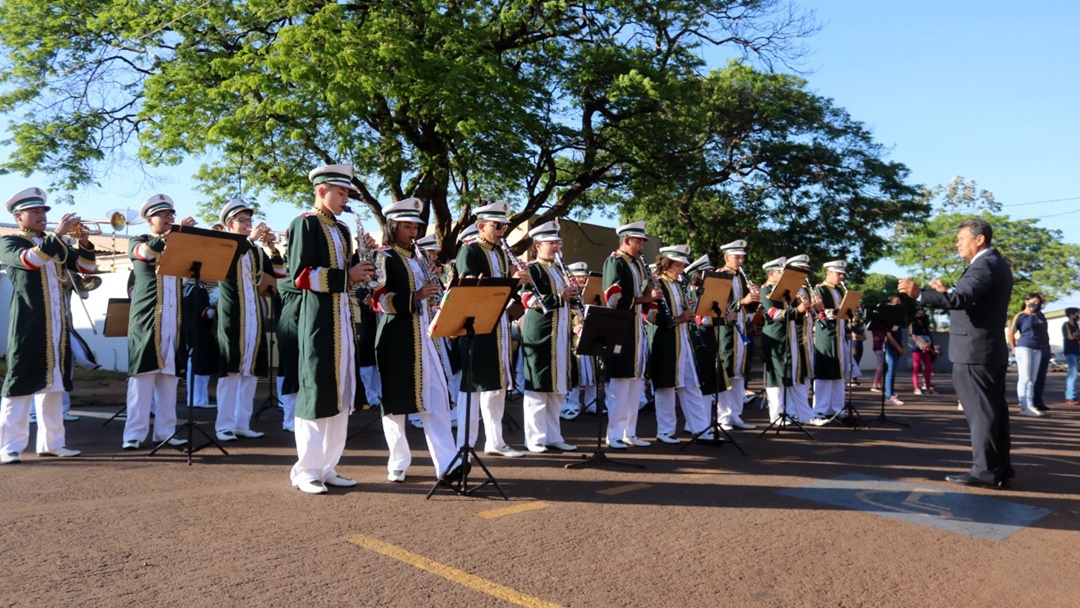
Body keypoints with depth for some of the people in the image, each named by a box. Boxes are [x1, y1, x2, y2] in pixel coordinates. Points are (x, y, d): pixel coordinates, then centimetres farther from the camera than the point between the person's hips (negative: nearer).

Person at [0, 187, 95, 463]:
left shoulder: (57, 244, 19)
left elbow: (86, 267, 11)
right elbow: (30, 259, -20)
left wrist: (83, 241, -5)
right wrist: (58, 234, -21)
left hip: (57, 327, 6)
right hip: (28, 326, -6)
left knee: (54, 382, 9)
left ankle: (52, 442, 15)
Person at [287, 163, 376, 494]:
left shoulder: (342, 229, 18)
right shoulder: (305, 223, -5)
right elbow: (300, 274, -15)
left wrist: (362, 261, 2)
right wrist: (346, 276, -17)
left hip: (343, 319, 8)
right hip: (318, 320, -8)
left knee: (340, 395, 9)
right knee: (315, 395, -4)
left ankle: (327, 467, 18)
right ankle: (305, 471, 6)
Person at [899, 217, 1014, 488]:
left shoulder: (983, 266, -17)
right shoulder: (997, 264, 16)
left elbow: (961, 300, -33)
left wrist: (920, 294, -42)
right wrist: (947, 291, 18)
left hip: (974, 351, -10)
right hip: (991, 349, 10)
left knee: (980, 411, -5)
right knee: (994, 409, 13)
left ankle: (985, 470, -1)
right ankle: (1000, 466, 20)